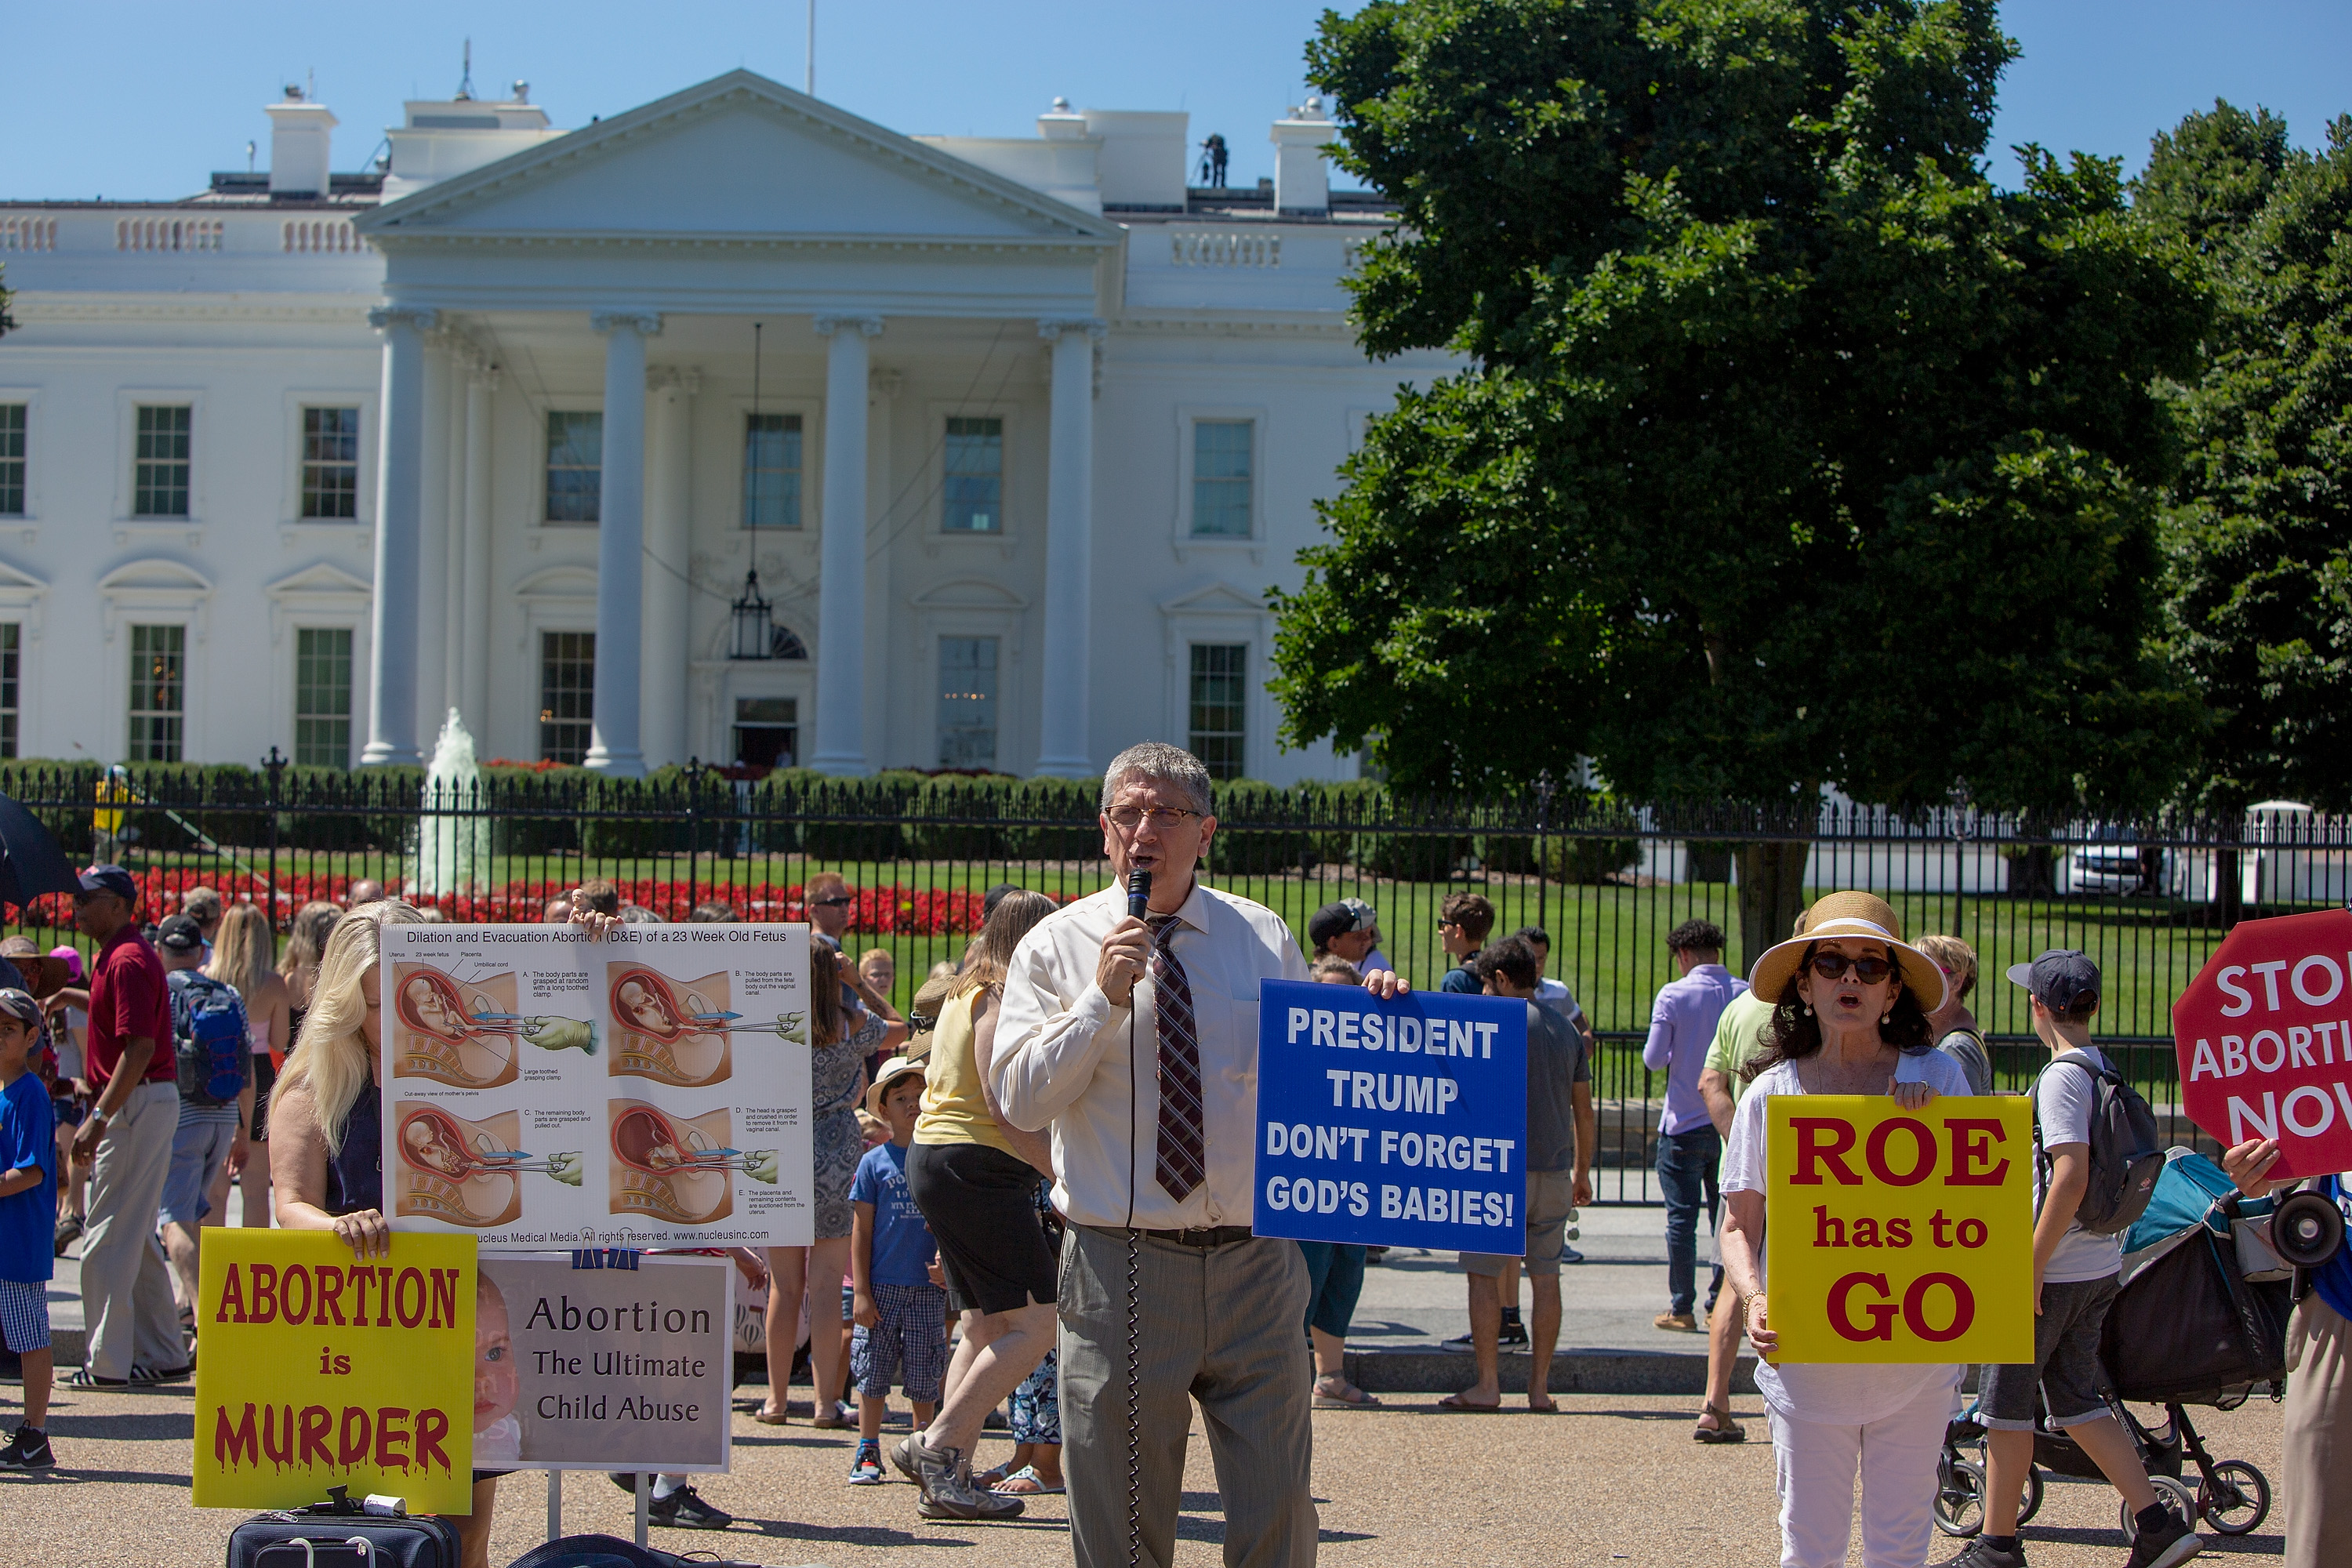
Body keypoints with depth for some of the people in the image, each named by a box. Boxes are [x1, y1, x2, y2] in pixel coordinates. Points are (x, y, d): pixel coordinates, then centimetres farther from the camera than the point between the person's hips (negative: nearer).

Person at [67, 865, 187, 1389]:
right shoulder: (112, 956, 16)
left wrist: (99, 1120, -24)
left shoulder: (128, 960, -16)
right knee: (136, 1238, 15)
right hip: (140, 1104, 11)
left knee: (107, 1240, -7)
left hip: (139, 1104, -11)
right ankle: (164, 1353, 20)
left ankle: (107, 1361, -2)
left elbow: (141, 1047, -23)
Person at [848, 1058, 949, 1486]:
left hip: (929, 1288, 1)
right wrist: (861, 1292, -4)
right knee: (873, 1374, 3)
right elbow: (861, 1232, 2)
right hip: (883, 1287, -1)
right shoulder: (875, 1162, 2)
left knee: (925, 1378, 5)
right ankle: (868, 1453, 13)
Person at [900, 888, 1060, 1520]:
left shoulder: (965, 994, 20)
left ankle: (949, 1479, 6)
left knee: (982, 1327, 11)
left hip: (935, 1159, 11)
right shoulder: (1001, 999, -11)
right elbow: (1003, 1105, -21)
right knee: (1033, 1322, -11)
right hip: (978, 1166, -11)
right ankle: (937, 1444, -12)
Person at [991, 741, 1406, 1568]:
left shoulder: (1264, 937, 9)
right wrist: (1103, 998, -16)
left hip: (1255, 1264, 2)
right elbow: (1019, 1099, -7)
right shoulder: (1057, 946, 1)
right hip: (1120, 1272, -2)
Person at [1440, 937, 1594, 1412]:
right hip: (1555, 1170, 6)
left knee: (1483, 1274, 1)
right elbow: (1584, 1110, 15)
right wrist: (1582, 1171, 22)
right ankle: (1540, 1387, 9)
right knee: (1546, 1276, 8)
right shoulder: (1566, 1030, 12)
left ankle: (1487, 1386, 0)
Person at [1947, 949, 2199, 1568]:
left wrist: (2031, 1267, -22)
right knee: (2076, 1400, 15)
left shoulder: (2061, 1077, -18)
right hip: (2102, 1266, 8)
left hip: (2053, 1268, -8)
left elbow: (2070, 1177, -25)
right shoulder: (2106, 1071, 9)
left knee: (2006, 1400, 4)